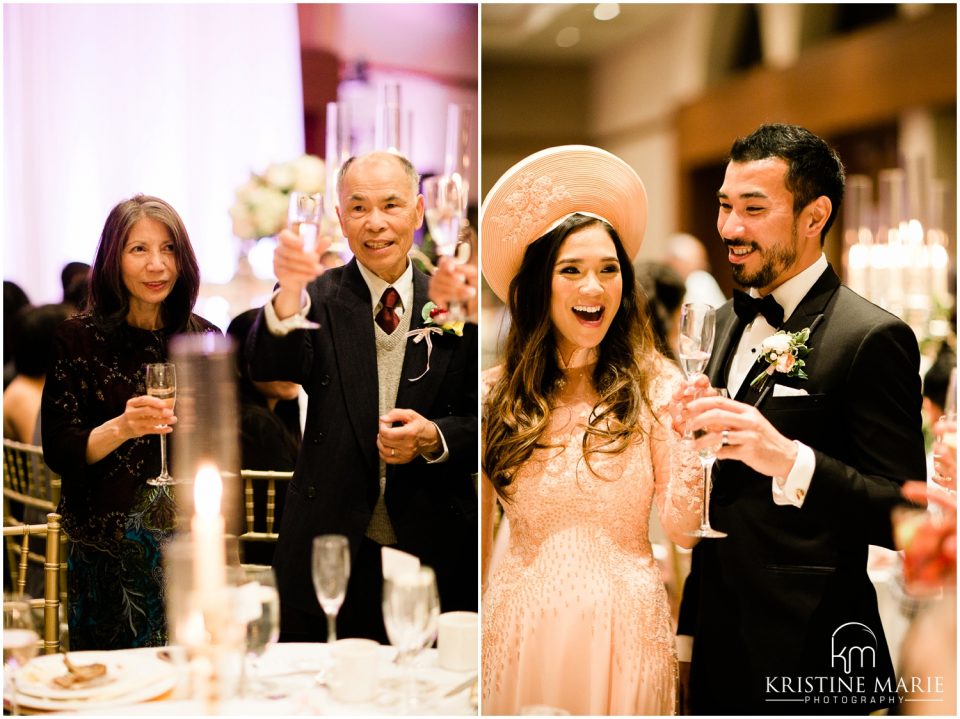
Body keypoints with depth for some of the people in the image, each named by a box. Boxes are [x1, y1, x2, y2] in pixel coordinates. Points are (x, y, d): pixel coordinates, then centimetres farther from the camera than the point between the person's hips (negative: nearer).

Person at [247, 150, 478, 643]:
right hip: (328, 553, -1)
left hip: (434, 552, 1)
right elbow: (269, 370, -18)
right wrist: (289, 294, -36)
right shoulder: (318, 299, 0)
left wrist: (434, 437, -13)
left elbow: (482, 421, 7)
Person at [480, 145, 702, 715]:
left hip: (626, 629, 0)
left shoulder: (656, 385, -4)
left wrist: (695, 444, -24)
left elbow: (682, 530, -8)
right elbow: (477, 532, 7)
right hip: (522, 624, 1)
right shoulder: (495, 395, -2)